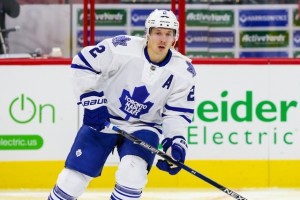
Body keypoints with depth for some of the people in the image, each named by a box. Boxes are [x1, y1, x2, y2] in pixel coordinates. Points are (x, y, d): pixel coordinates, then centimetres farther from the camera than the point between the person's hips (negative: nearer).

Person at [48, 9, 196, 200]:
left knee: (132, 173, -26)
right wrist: (91, 100, -16)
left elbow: (178, 113, -5)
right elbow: (83, 63, -11)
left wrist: (176, 143, -21)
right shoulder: (122, 48, -20)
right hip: (103, 119, -1)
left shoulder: (183, 72, -12)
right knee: (74, 177, -5)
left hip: (143, 127, 1)